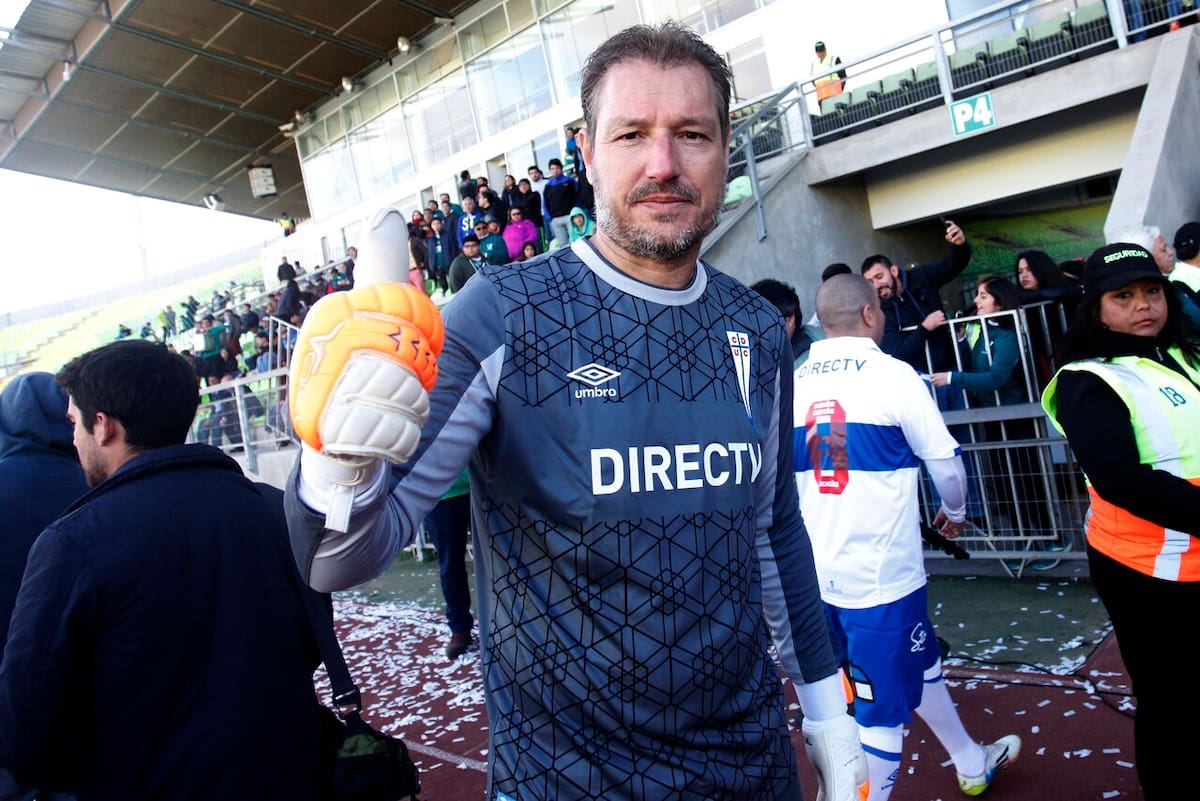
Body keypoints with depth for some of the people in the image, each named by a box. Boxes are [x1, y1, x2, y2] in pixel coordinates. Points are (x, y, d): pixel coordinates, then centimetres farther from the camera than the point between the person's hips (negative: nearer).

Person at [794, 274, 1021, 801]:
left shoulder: (793, 383, 2)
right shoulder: (892, 375, -11)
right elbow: (944, 460, -4)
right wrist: (954, 512, 17)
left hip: (818, 573, 7)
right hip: (881, 572, -6)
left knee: (920, 665, 27)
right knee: (882, 709, 6)